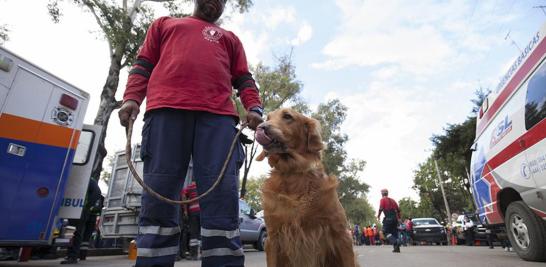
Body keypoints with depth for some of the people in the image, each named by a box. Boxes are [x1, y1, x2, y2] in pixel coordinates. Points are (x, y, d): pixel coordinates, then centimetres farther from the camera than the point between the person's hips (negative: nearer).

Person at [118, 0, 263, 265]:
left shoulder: (230, 38, 34)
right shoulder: (164, 24, 33)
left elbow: (244, 79, 20)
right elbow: (143, 65, 21)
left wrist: (254, 108, 0)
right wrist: (131, 98, 2)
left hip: (218, 115, 1)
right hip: (166, 110, 0)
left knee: (222, 197, -13)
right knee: (159, 196, -8)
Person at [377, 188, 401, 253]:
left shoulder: (383, 200, 1)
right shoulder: (392, 200, 20)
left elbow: (381, 208, -11)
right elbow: (398, 209, 17)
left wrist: (378, 216, 1)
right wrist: (399, 217, 23)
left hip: (388, 218, -6)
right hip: (395, 218, 6)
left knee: (387, 232, -2)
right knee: (394, 232, 12)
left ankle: (395, 243, -23)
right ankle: (396, 248, 10)